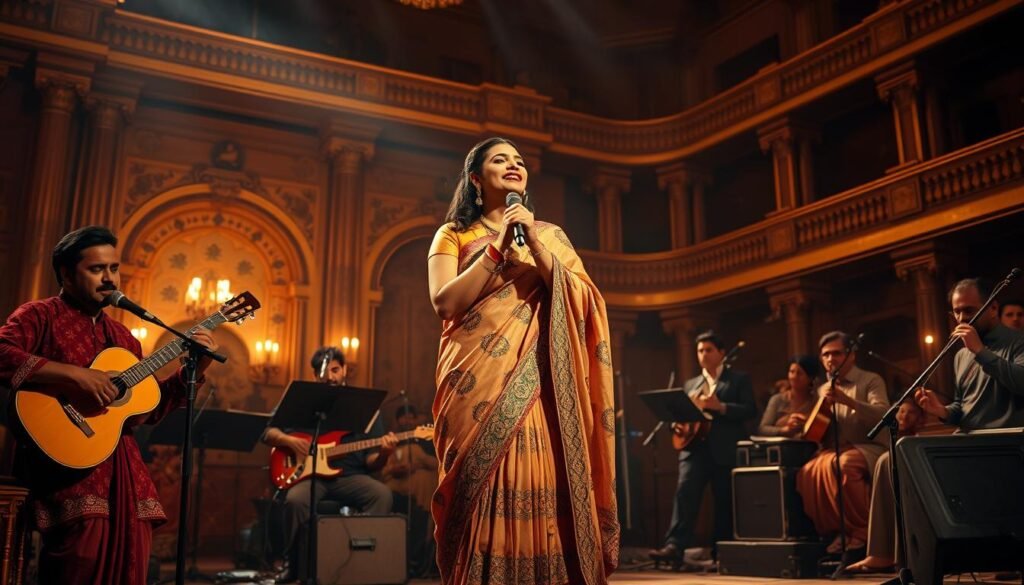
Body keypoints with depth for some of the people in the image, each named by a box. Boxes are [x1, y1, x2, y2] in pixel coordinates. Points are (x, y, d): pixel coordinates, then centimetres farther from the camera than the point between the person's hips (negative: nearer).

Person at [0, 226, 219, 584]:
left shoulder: (122, 337, 21)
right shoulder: (40, 316, 1)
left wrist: (193, 370, 8)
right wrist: (75, 374, -24)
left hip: (124, 469, 7)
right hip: (70, 463, -6)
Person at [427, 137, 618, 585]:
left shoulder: (551, 235, 17)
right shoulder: (454, 235, 12)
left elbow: (582, 303, 2)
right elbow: (445, 302, -5)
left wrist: (534, 245, -7)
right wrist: (498, 248, -7)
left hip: (539, 387, 1)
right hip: (478, 387, -1)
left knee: (542, 490, -6)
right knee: (485, 496, -6)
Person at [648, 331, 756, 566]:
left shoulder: (739, 379, 8)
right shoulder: (690, 384, 22)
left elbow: (750, 410, -4)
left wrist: (720, 406, -17)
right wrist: (677, 422, -3)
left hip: (726, 449, -3)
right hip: (695, 446, 3)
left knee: (726, 502, 2)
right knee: (684, 491, -16)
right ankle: (674, 546, -25)